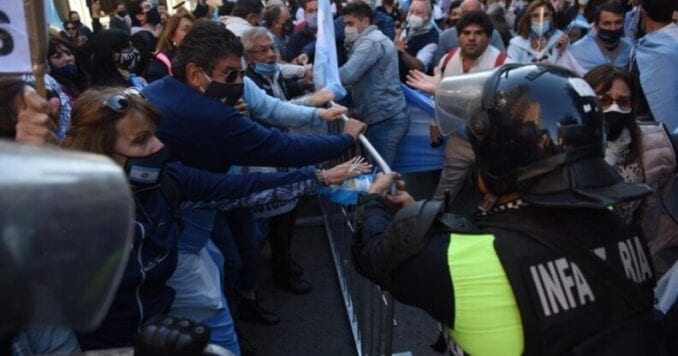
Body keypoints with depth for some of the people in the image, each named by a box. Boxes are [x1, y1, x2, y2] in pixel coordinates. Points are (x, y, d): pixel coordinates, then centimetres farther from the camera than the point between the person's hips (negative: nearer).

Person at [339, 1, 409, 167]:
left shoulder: (370, 42, -14)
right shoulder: (373, 39, 21)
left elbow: (347, 74, -26)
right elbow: (357, 77, 18)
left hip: (385, 119, -10)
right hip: (385, 117, 10)